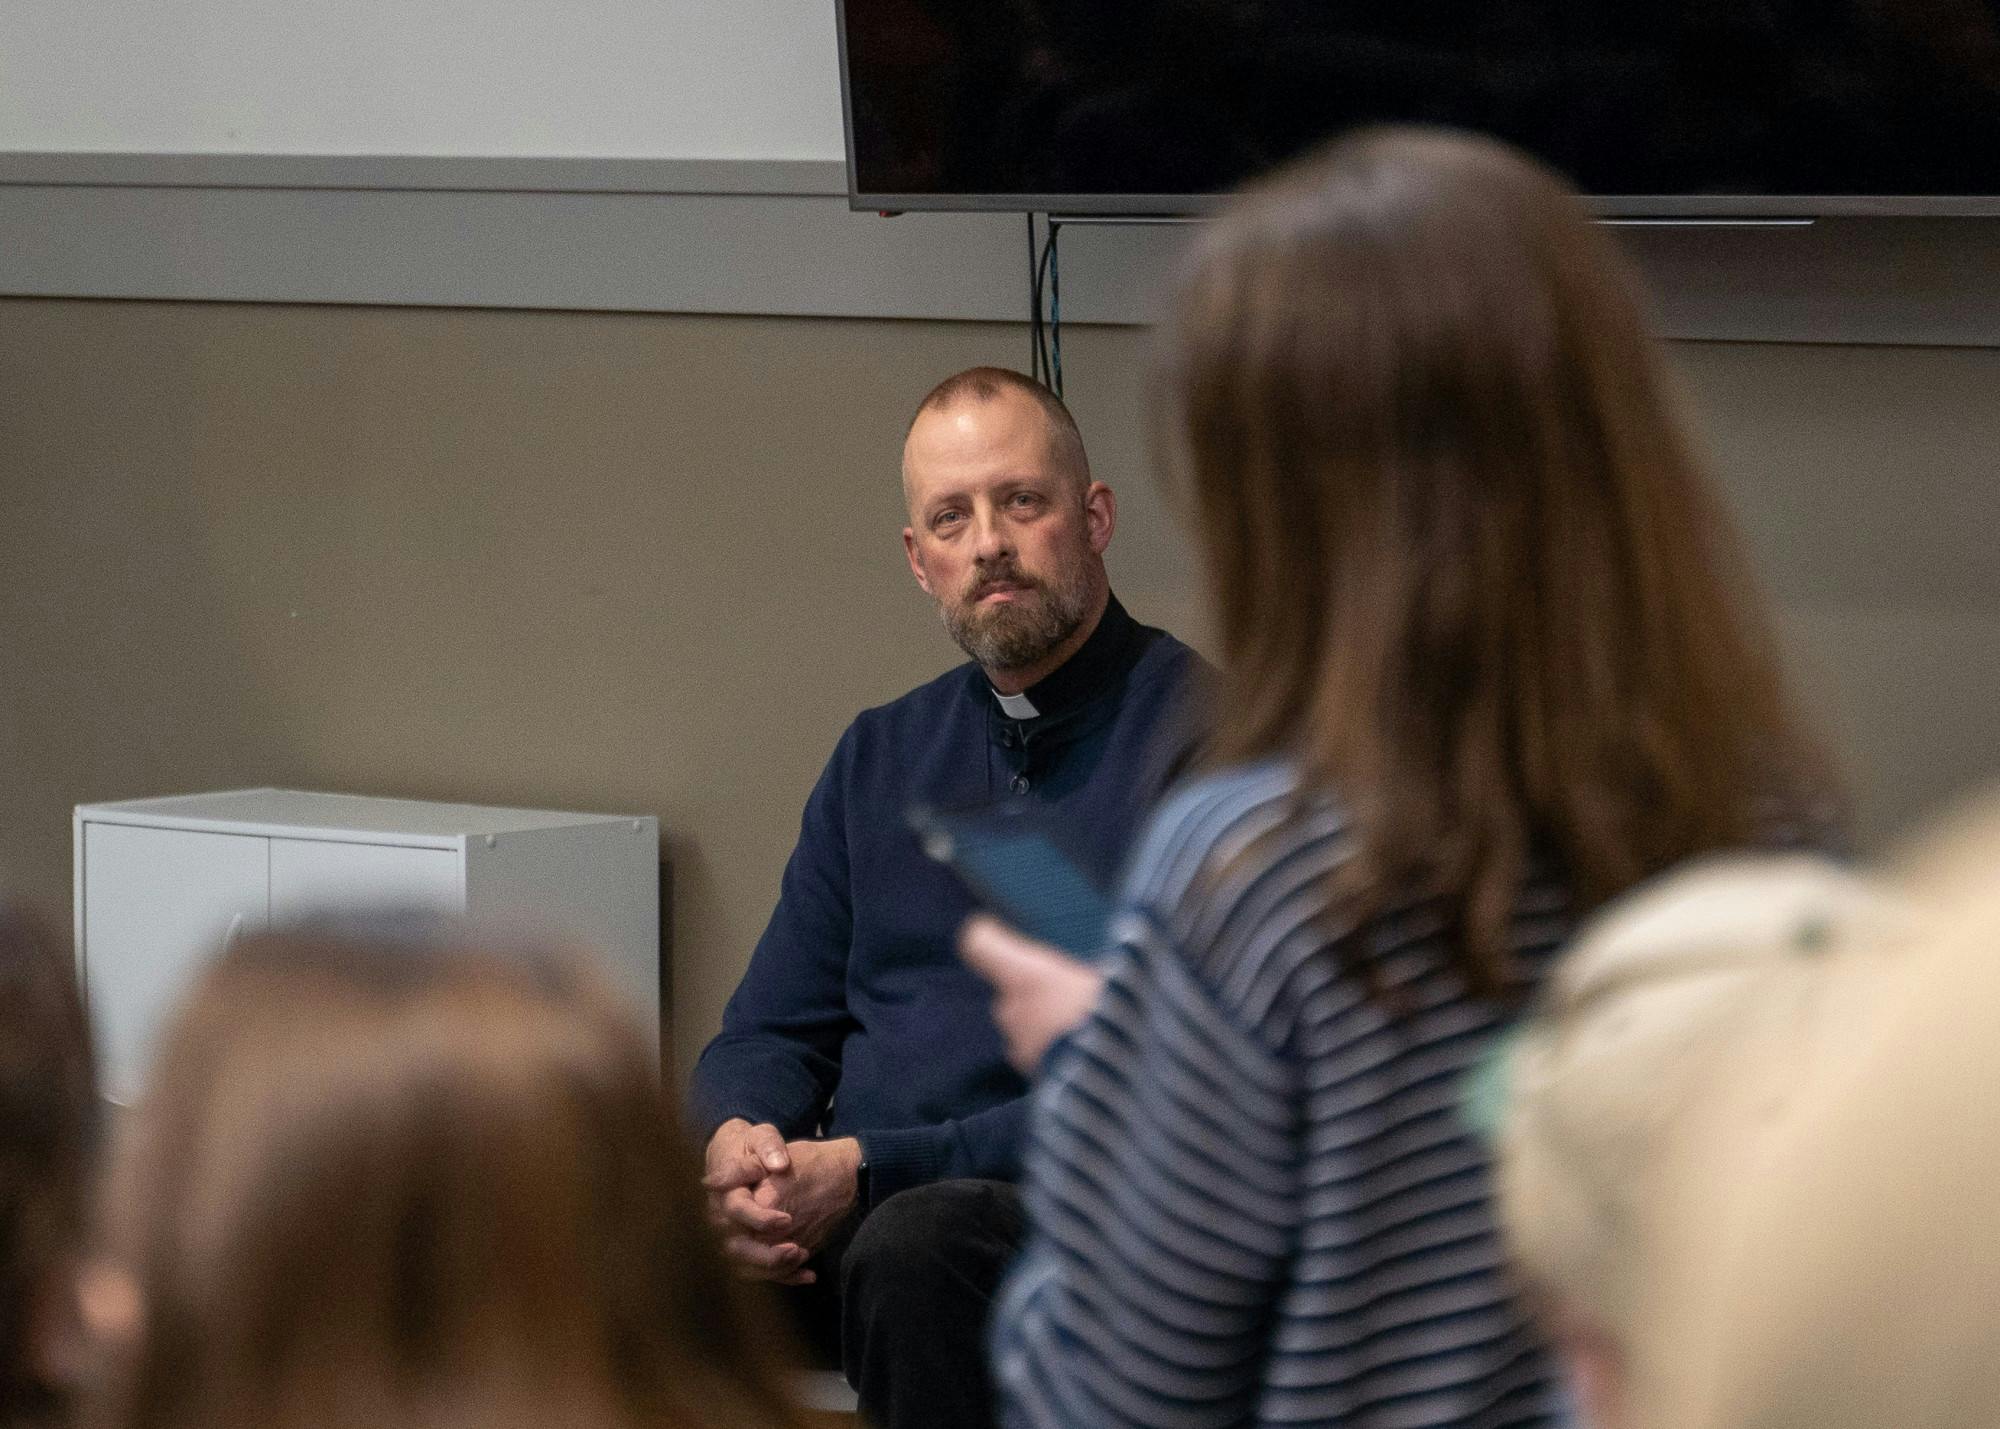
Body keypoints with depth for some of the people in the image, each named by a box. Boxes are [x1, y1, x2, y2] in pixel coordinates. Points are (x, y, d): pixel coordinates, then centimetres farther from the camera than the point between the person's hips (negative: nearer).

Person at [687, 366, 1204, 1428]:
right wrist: (738, 1138, -6)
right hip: (845, 1212, 5)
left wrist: (869, 1170, -18)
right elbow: (772, 1031, 20)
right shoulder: (881, 756, 20)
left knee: (917, 1244, -38)